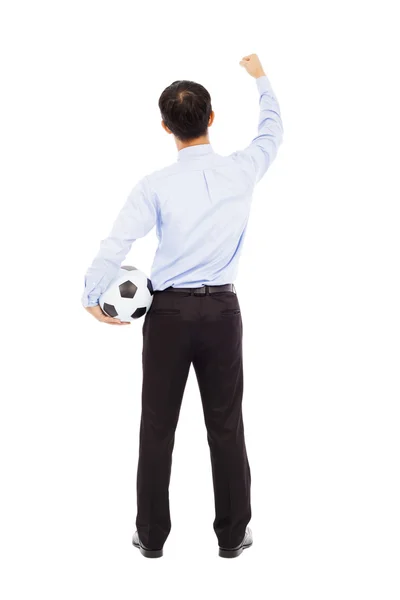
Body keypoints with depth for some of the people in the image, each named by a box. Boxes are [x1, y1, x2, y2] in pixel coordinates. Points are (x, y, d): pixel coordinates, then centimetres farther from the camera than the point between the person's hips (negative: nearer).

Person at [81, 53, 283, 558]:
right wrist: (261, 79, 33)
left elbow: (116, 244, -14)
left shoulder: (156, 186, -11)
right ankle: (232, 534, 17)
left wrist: (91, 296, 1)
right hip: (222, 311, 2)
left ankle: (151, 535, 16)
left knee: (158, 427, 7)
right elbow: (272, 132, 17)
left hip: (169, 312, -2)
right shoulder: (241, 171, -3)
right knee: (226, 427, 8)